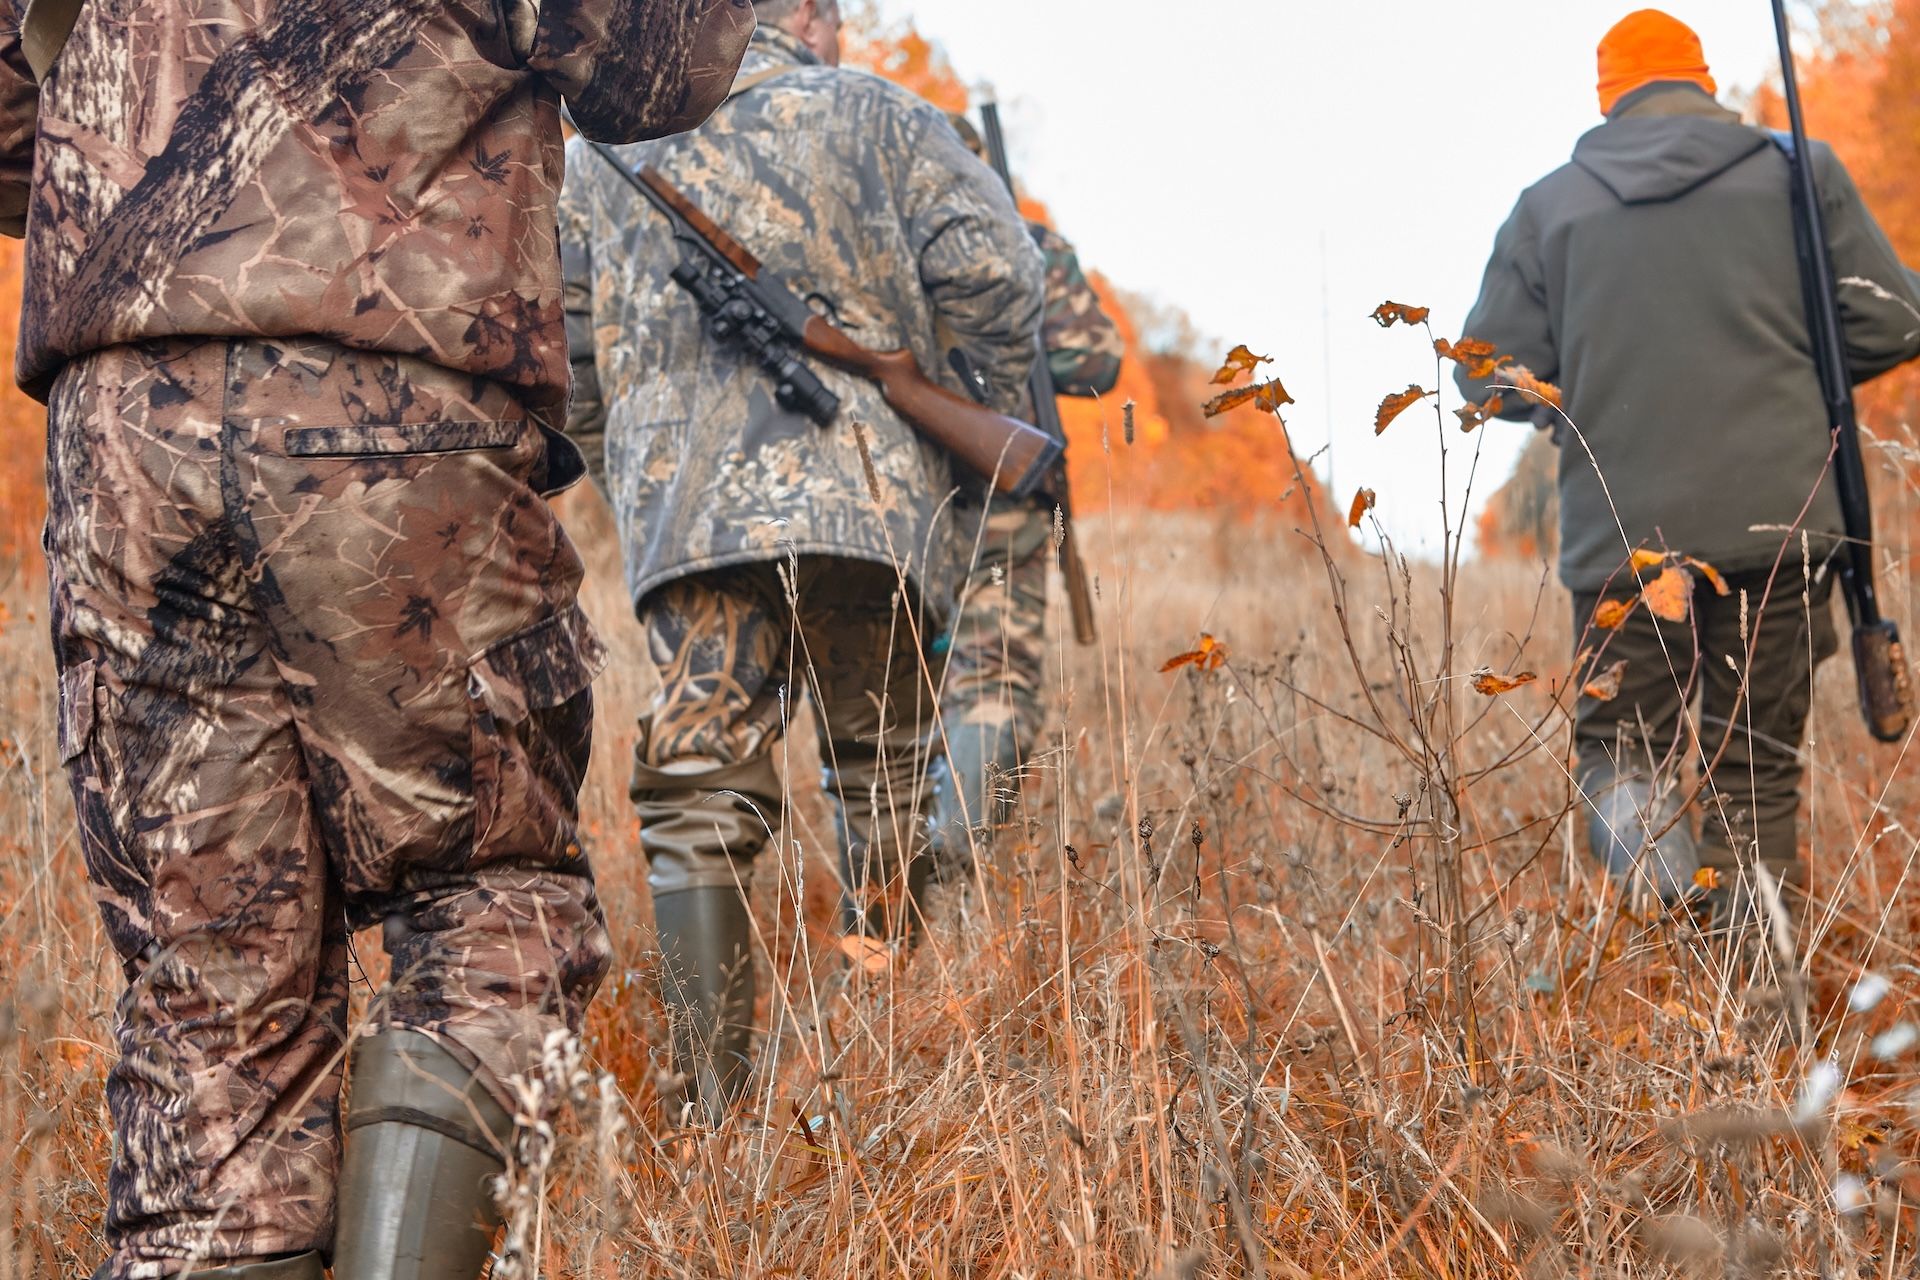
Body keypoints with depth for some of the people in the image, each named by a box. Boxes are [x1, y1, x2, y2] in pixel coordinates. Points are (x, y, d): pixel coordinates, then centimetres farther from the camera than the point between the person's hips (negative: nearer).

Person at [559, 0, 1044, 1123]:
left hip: (683, 512, 1)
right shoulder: (876, 116, 11)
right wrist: (988, 418, 12)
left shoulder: (601, 157, 19)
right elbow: (991, 270, -2)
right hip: (868, 499, -1)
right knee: (885, 786, 14)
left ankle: (714, 1107, -8)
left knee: (701, 805, 0)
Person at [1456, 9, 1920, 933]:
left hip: (1622, 536, 0)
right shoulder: (1798, 171, 5)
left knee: (1618, 744, 8)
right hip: (1779, 521, 0)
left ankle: (1659, 855, -21)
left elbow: (1491, 379, 5)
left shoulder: (1550, 205, 6)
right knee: (1758, 767, 9)